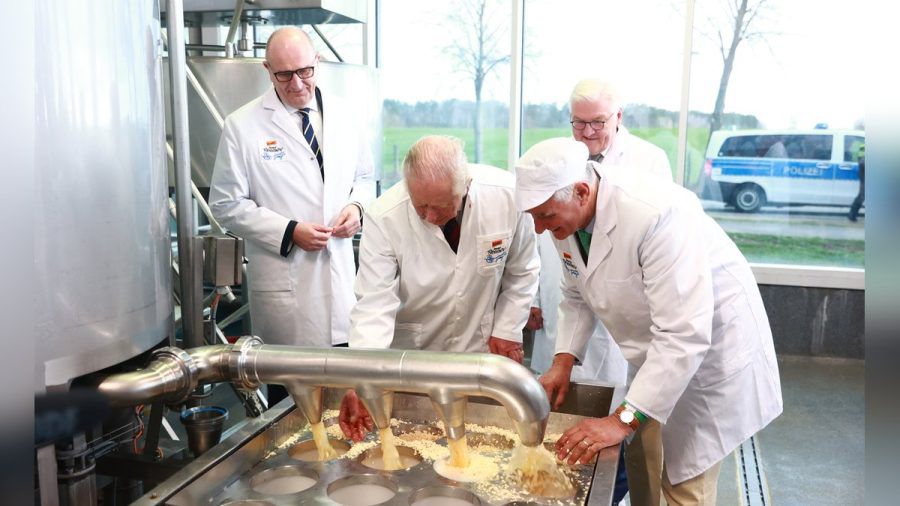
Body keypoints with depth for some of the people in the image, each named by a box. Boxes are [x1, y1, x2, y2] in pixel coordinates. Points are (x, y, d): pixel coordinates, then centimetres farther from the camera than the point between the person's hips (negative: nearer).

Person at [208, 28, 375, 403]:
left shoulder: (343, 116, 6)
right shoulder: (243, 126, -5)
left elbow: (364, 177, 18)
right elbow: (227, 204, -4)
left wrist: (357, 206, -5)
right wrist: (289, 232, -15)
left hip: (339, 271, 4)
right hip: (283, 278, -3)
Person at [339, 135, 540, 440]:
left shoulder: (507, 195, -20)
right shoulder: (384, 218, -24)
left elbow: (522, 271, -3)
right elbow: (374, 303, -23)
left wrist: (508, 330, -1)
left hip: (483, 349, 1)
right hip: (410, 356, -1)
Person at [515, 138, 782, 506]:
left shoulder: (655, 215, -35)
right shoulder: (565, 216, -10)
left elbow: (684, 334, -36)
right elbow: (577, 296, 7)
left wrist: (623, 420, -35)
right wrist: (564, 361, -5)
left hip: (711, 348, -7)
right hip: (657, 353, 7)